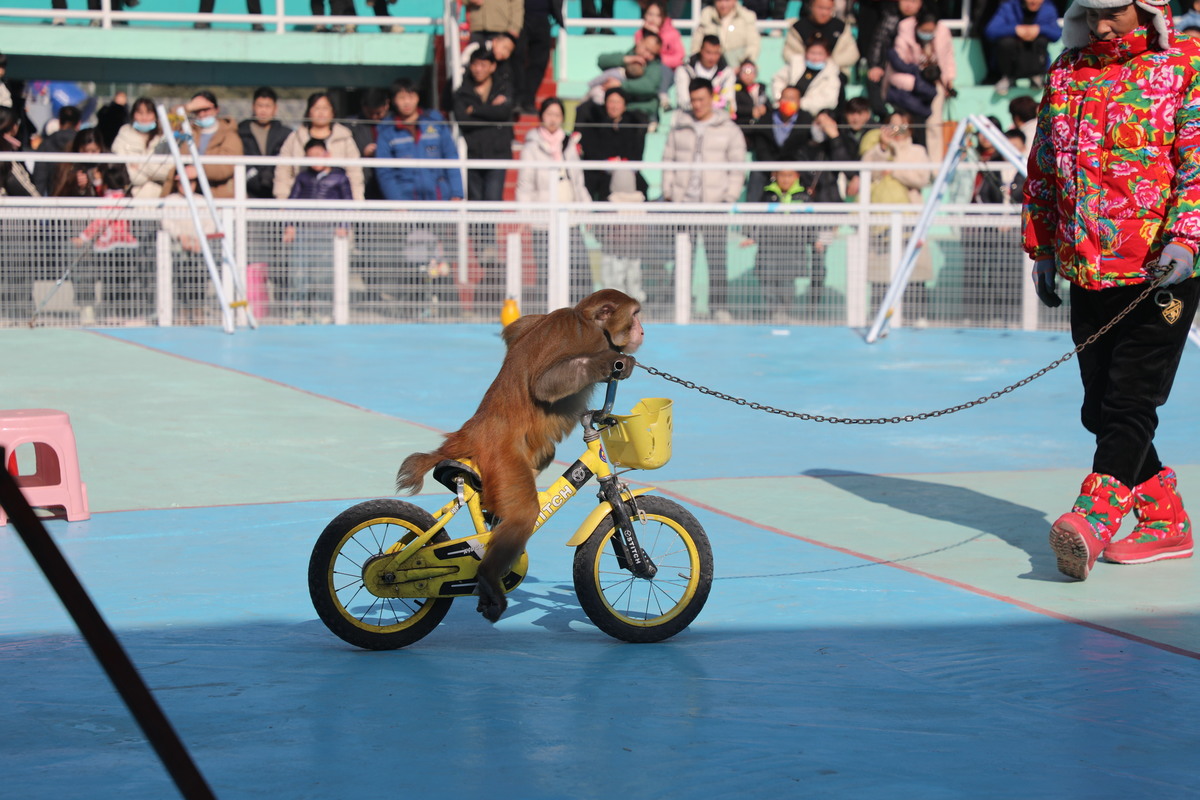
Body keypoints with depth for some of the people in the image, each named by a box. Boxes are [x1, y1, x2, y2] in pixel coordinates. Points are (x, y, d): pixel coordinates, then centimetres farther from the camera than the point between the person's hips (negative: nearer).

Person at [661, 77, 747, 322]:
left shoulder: (729, 130, 6)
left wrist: (729, 199, -3)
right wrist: (668, 195, 6)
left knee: (717, 258, -5)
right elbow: (668, 162, 15)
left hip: (714, 205, -2)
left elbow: (737, 169, 6)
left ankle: (719, 308, -2)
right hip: (682, 205, 2)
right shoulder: (678, 129, 12)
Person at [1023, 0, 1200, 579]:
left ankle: (1093, 519, -20)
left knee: (1130, 401, -12)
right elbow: (1042, 166, 21)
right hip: (1085, 269, 6)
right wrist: (1041, 248, 19)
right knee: (1100, 408, 7)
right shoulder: (1066, 72, 13)